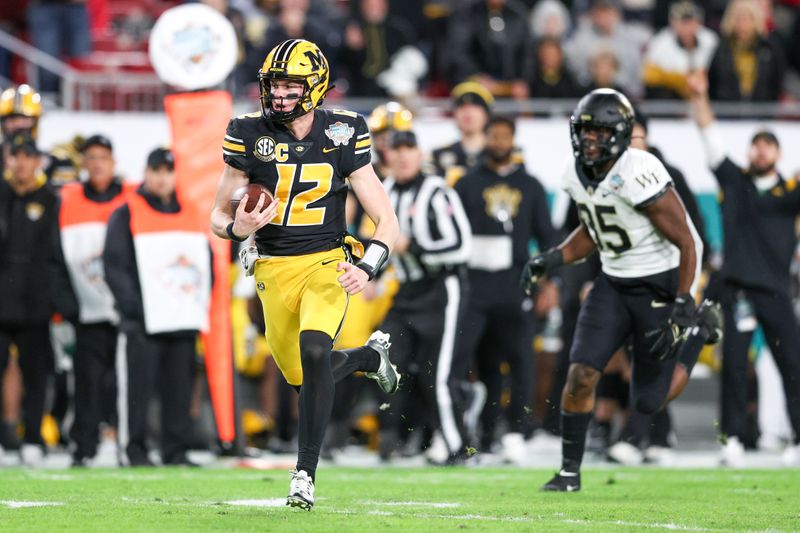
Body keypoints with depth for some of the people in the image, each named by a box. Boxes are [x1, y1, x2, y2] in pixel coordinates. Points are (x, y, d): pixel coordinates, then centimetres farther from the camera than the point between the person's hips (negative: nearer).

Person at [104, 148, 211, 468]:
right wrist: (135, 307, -13)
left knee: (179, 390, 5)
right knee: (138, 388, -6)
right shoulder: (126, 215, 2)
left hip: (184, 320, 5)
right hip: (143, 324, -5)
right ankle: (132, 450, -1)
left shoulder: (191, 216, 17)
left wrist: (200, 303, 6)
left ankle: (175, 451, 9)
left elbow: (206, 262, 21)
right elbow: (114, 267, -4)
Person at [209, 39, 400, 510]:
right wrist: (236, 227, -19)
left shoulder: (341, 136, -6)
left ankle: (306, 472, -21)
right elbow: (218, 216, 5)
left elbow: (387, 222, -3)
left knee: (313, 351, -27)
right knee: (303, 377, 9)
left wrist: (367, 268, -21)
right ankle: (371, 355, 43)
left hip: (326, 262, -3)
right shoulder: (250, 135, -4)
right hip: (274, 269, 3)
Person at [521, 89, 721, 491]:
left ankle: (700, 327, 27)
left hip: (661, 286, -6)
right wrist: (552, 259, 1)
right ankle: (570, 469, 3)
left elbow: (685, 243, -19)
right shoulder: (578, 176, -2)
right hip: (613, 284, 6)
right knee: (581, 374, -11)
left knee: (648, 402, 4)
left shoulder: (640, 176, -26)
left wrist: (682, 306, -20)